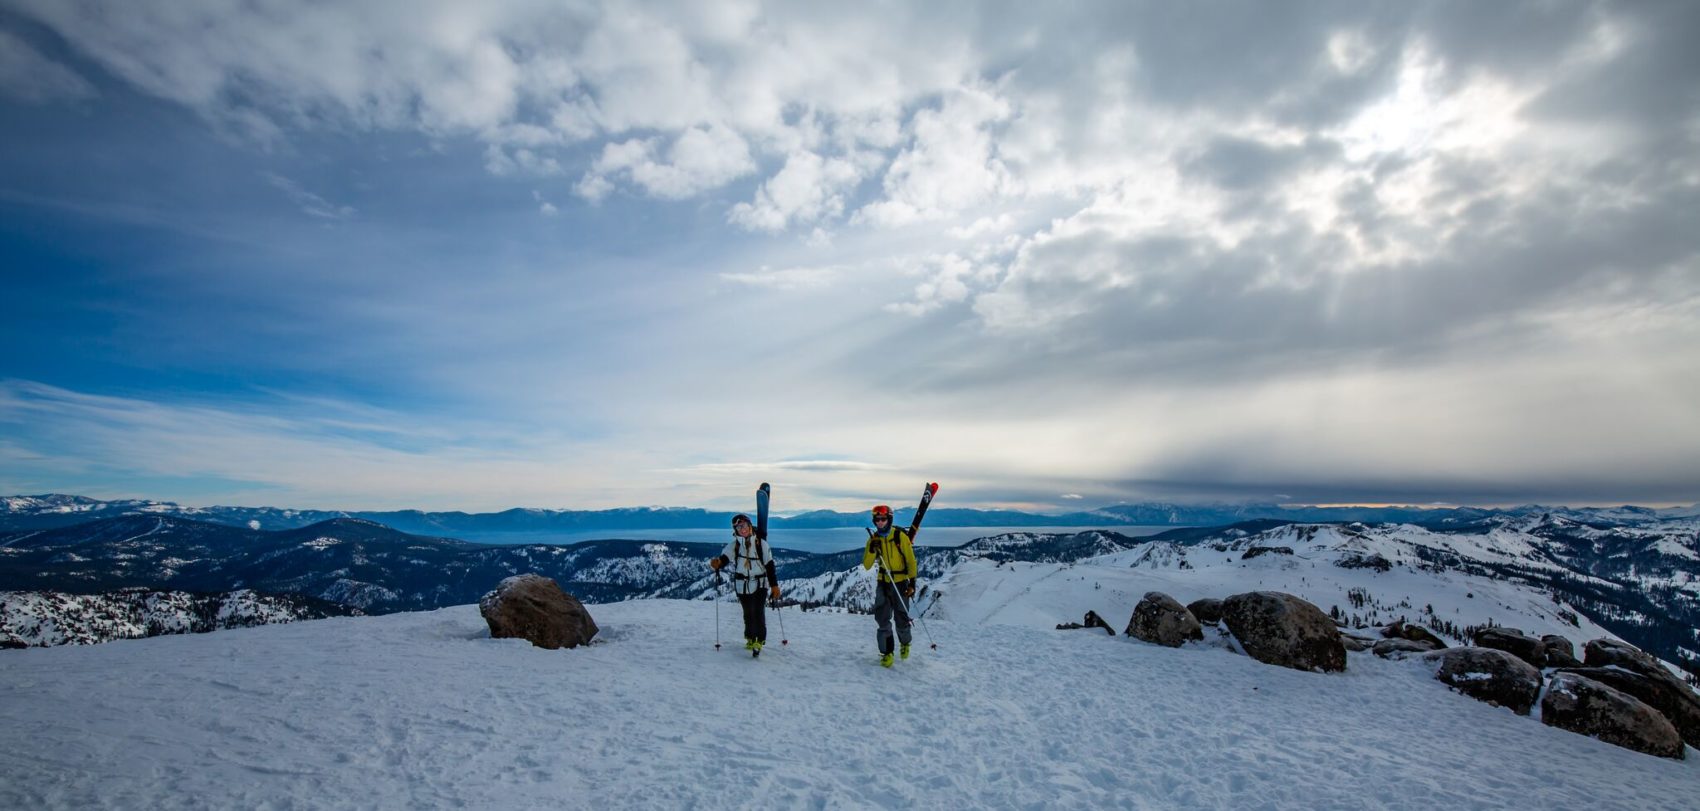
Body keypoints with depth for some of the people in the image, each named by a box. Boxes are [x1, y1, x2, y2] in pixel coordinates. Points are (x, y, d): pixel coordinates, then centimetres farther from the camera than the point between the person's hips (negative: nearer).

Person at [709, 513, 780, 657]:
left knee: (758, 612, -11)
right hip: (742, 585, 2)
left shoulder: (761, 544, -9)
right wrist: (716, 563, -44)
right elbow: (723, 559, -20)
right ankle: (750, 638, 31)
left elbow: (770, 565, -5)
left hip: (760, 585, -2)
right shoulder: (733, 546, -6)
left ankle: (759, 640, 0)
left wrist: (774, 585, -6)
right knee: (748, 613, 13)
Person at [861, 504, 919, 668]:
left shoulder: (900, 536, -12)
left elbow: (911, 560, -6)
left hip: (901, 582, -2)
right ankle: (887, 652, 8)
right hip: (883, 582, 3)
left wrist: (912, 582, -10)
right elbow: (866, 565, -5)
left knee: (901, 619, 3)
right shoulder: (873, 539, -2)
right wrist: (872, 550, -21)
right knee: (882, 618, -6)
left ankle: (905, 644, 33)